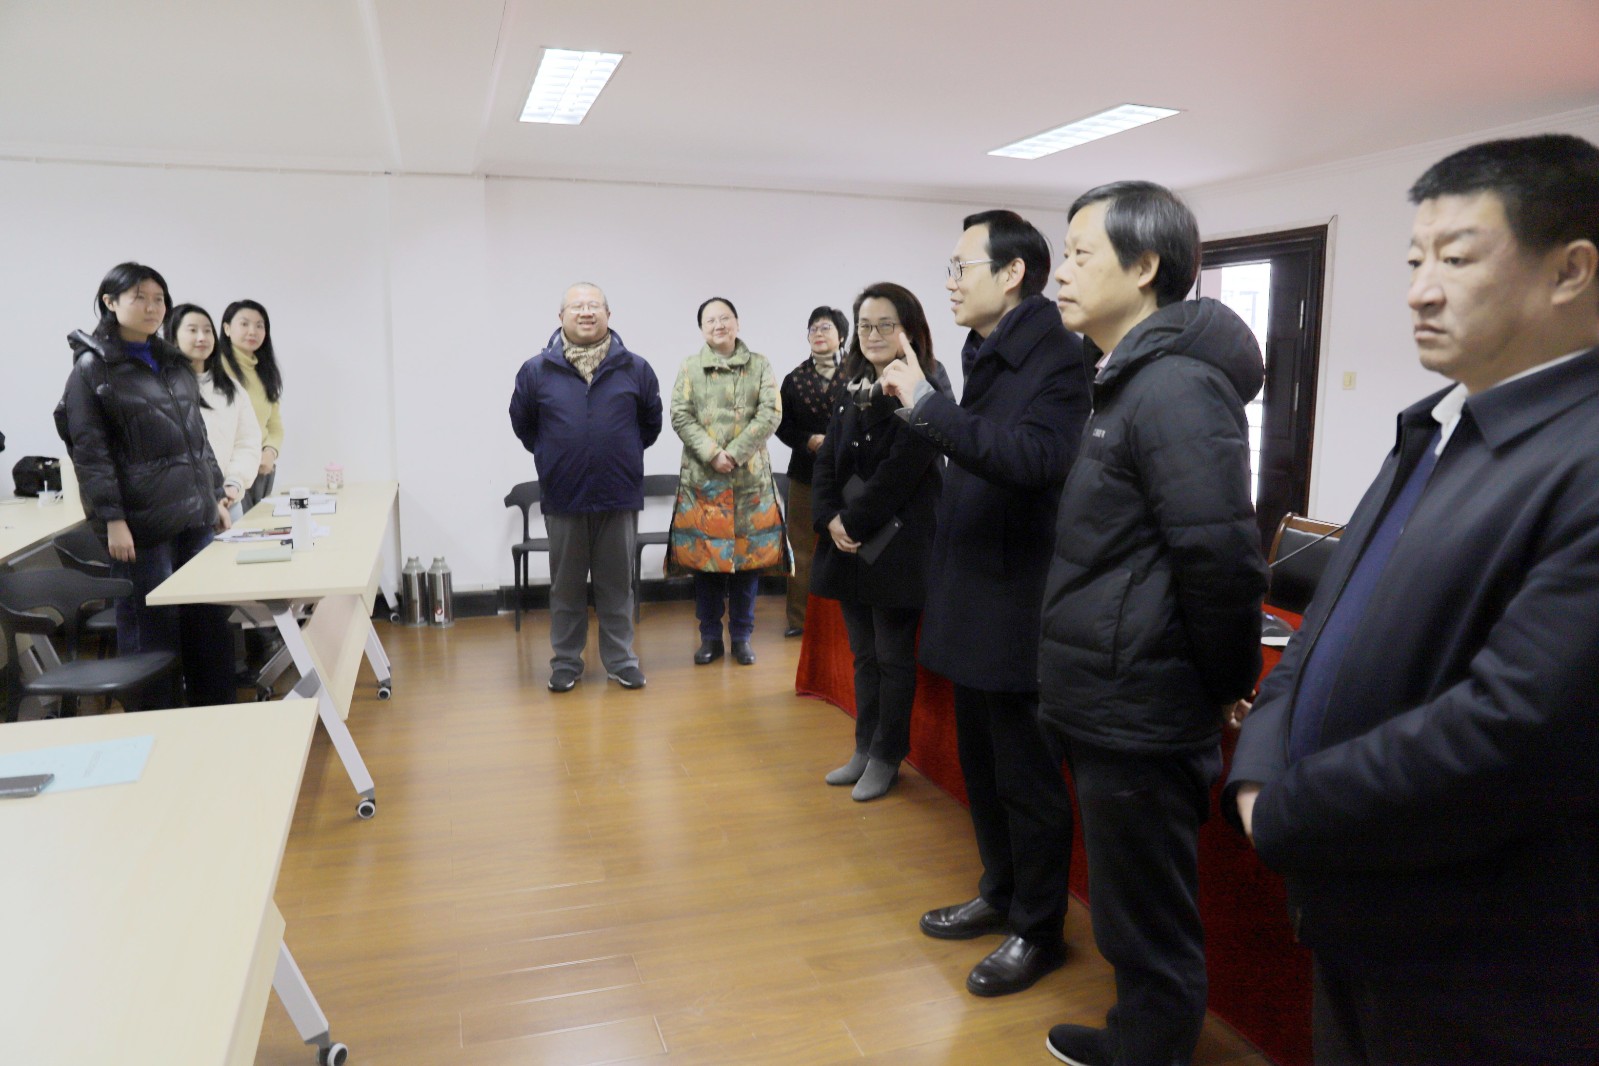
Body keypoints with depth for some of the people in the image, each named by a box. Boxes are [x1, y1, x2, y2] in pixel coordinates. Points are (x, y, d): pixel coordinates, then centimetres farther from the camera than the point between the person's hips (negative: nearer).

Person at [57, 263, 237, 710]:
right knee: (153, 631, 0)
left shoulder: (174, 363, 16)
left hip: (195, 514, 6)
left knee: (210, 621, 9)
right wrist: (112, 519, -16)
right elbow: (89, 451, -9)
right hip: (143, 522, -6)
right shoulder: (92, 368, -3)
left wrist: (215, 495, 16)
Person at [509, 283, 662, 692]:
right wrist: (552, 457, 12)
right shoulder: (536, 371, -1)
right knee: (566, 585, 11)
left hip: (619, 494, 0)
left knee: (616, 583, 10)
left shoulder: (635, 369, 0)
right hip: (563, 496, 0)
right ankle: (566, 661, 24)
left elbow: (651, 422, 13)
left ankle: (620, 658, 22)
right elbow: (523, 424, 13)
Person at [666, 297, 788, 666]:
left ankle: (742, 636, 17)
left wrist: (734, 453, -13)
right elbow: (680, 417, -1)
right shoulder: (689, 368, 6)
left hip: (751, 476, 0)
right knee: (704, 556, 3)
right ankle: (710, 637, 16)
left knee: (749, 555, 4)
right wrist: (712, 454, -14)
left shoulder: (760, 365, 5)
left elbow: (771, 414, -4)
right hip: (702, 477, 0)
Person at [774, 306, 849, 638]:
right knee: (802, 547, 8)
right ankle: (799, 617, 16)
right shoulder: (795, 378, 8)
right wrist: (810, 441, -10)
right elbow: (783, 425, 5)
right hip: (805, 471, 3)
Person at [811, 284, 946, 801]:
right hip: (849, 544, 7)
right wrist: (831, 520, -7)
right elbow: (827, 461, 8)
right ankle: (865, 749, 28)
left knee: (893, 656, 5)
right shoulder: (854, 391, 12)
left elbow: (900, 472, -18)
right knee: (864, 654, 16)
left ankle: (886, 757, 18)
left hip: (896, 544, -7)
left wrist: (854, 522, -14)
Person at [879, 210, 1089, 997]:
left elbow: (1031, 458, -32)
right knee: (982, 767, 20)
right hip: (974, 602, 9)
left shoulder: (1056, 357, -16)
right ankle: (1000, 895, 39)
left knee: (1027, 779, 6)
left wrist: (925, 404, -28)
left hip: (1019, 609, -9)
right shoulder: (988, 359, 10)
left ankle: (1039, 931, 25)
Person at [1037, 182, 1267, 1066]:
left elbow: (1224, 560, -23)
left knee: (1148, 925, 8)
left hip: (1141, 717, -9)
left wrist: (1225, 685, -11)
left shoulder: (1176, 387, -19)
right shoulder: (1127, 382, 12)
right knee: (1131, 912, 24)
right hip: (1110, 704, 10)